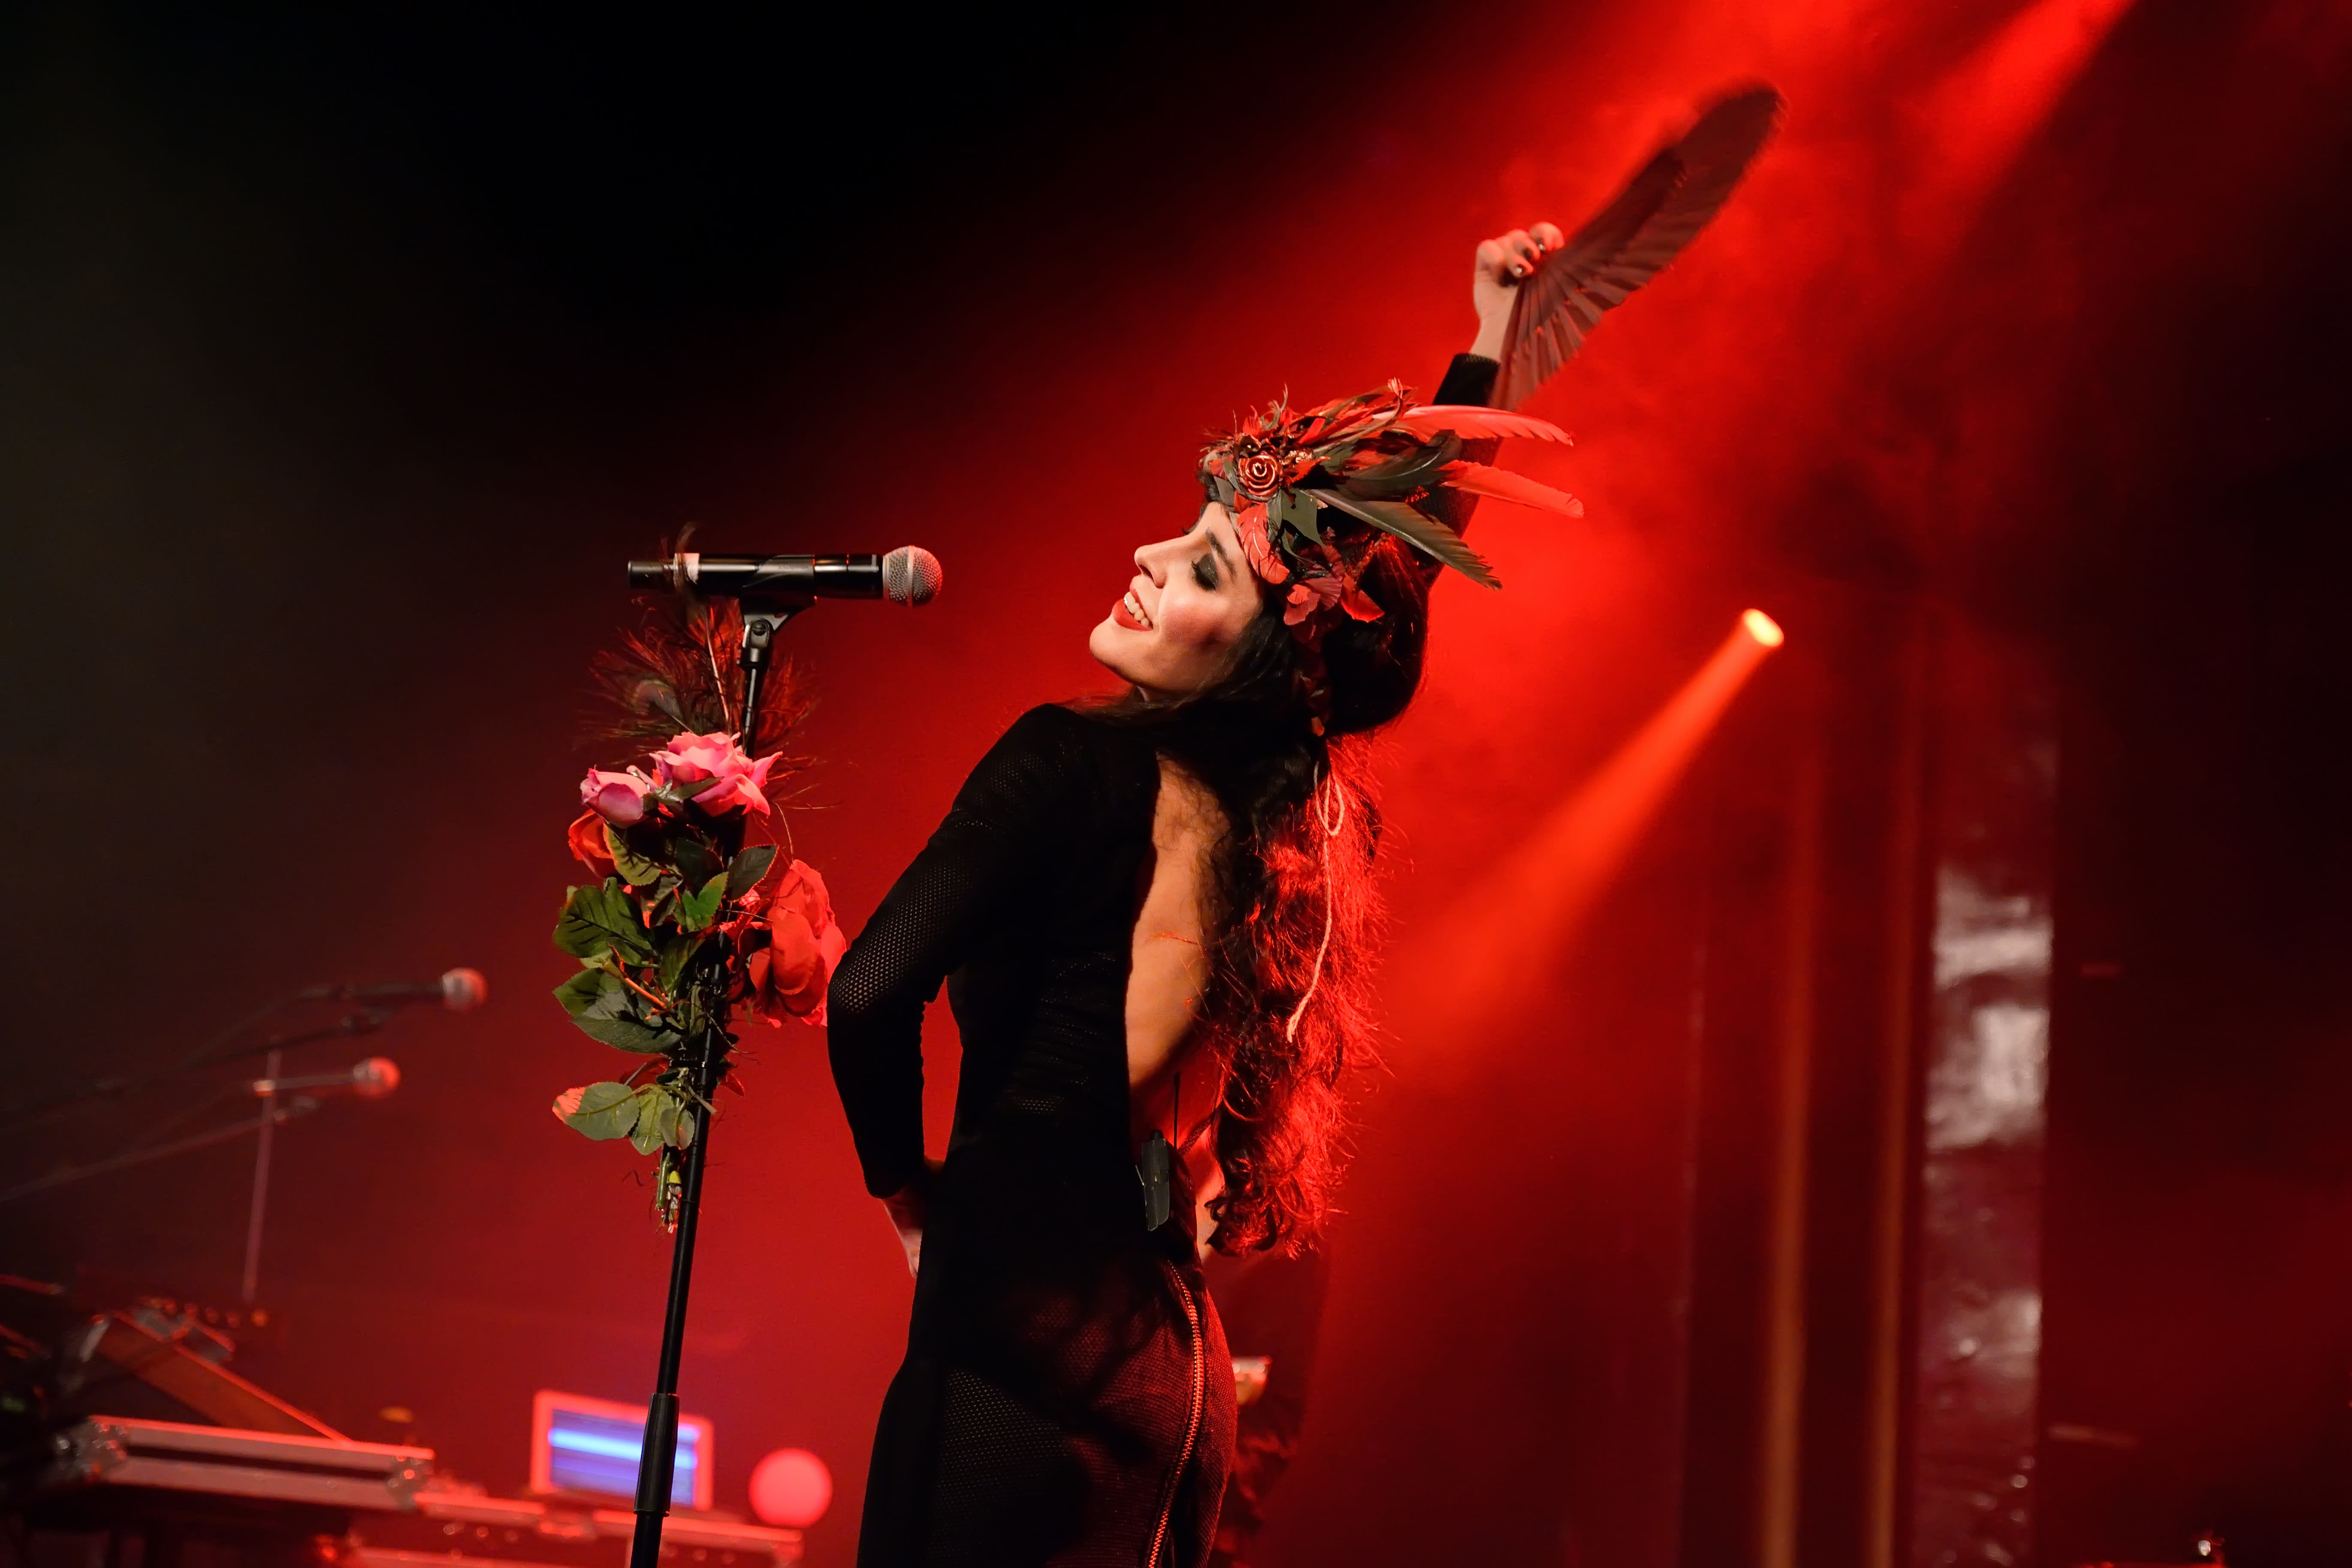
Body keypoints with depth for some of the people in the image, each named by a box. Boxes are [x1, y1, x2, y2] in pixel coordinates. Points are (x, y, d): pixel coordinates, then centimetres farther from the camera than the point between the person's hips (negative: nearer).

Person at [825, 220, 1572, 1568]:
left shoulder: (1072, 765, -12)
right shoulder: (1284, 817, 6)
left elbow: (873, 994, -21)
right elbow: (1394, 566, 22)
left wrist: (905, 1180, -3)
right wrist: (1490, 345, 30)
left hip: (1016, 1352, -7)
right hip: (1174, 1375, 7)